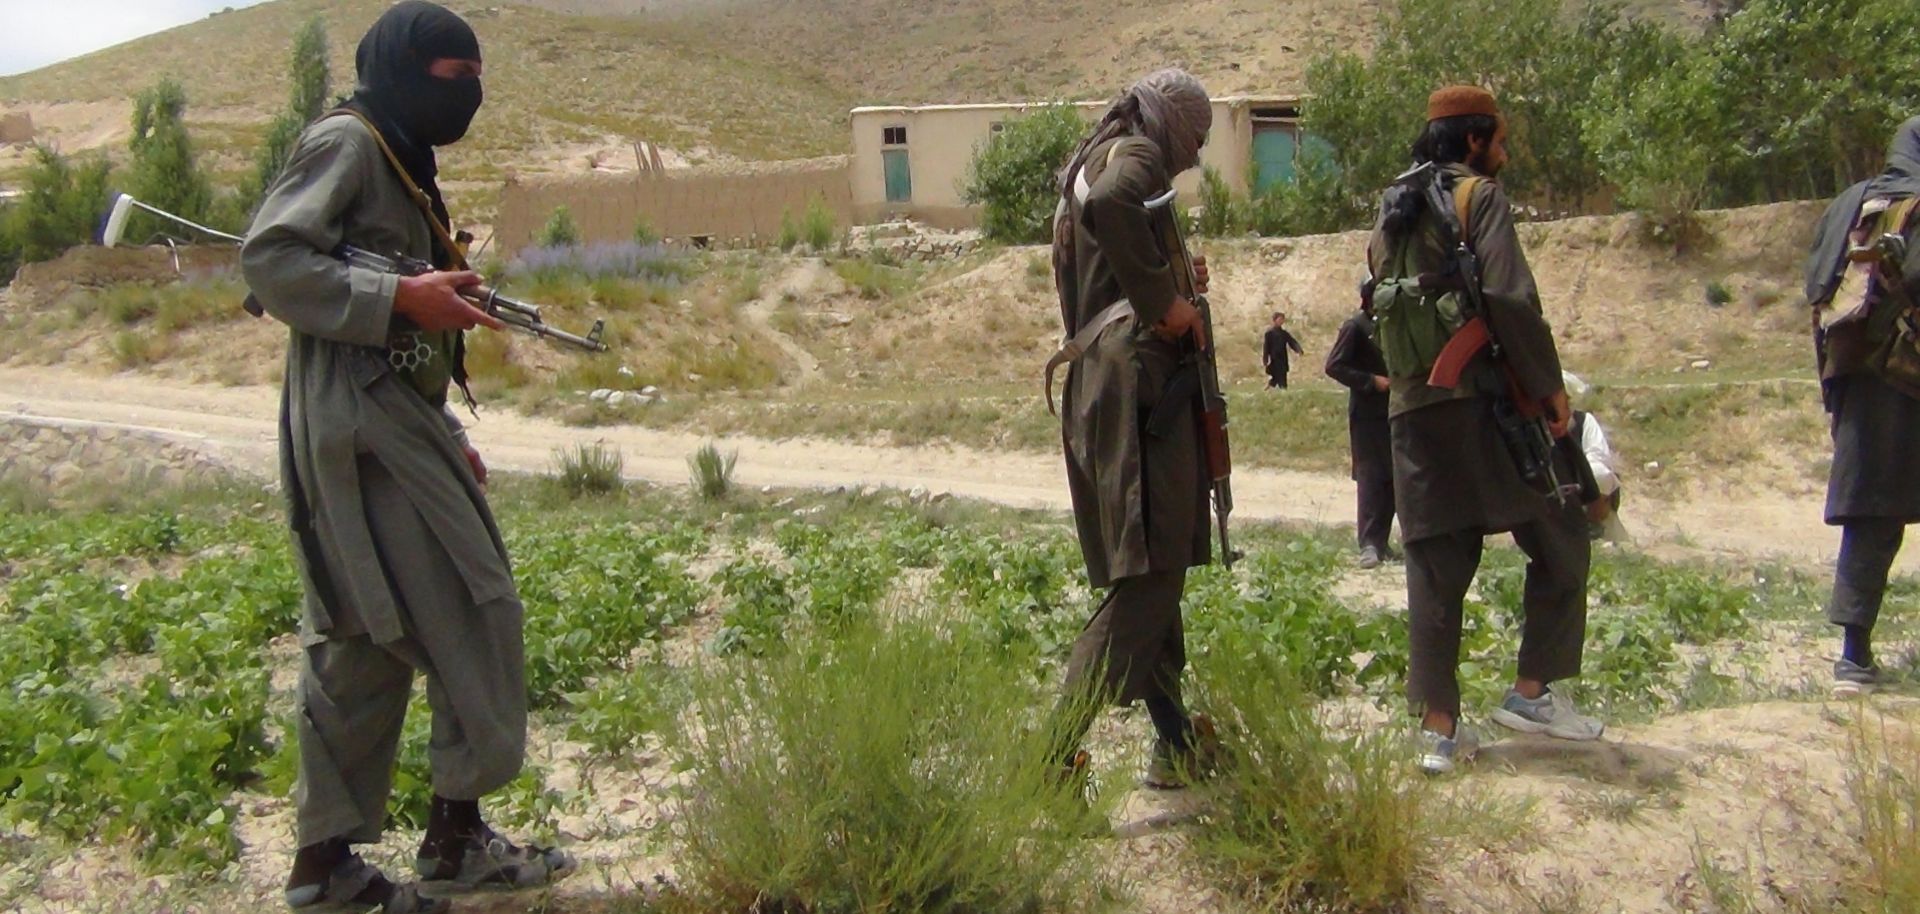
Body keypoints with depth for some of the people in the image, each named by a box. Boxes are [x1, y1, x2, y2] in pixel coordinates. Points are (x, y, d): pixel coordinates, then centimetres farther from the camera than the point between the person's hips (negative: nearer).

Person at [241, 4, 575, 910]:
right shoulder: (345, 142, -6)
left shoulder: (401, 163, 22)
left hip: (395, 425, 10)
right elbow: (267, 259, -17)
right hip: (360, 427, -10)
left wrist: (445, 434, 20)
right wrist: (403, 297, -21)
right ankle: (457, 833, 3)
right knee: (469, 614, -6)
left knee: (366, 638, 10)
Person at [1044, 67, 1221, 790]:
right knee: (1146, 580, -11)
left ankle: (1178, 744, 20)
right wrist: (1161, 300, -21)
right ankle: (1055, 758, -15)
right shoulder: (1136, 152, -2)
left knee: (1153, 572, 14)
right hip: (1137, 378, -10)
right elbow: (1109, 205, -28)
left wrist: (1175, 290, 25)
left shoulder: (1086, 164, 27)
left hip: (1094, 384, 10)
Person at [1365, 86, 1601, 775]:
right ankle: (1533, 690, 6)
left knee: (1435, 571, 6)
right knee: (1560, 540, 8)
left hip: (1411, 412, 7)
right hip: (1481, 402, -6)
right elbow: (1509, 298, -14)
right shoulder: (1479, 197, -2)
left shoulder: (1390, 217, 20)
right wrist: (1549, 385, -9)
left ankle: (1439, 727, 5)